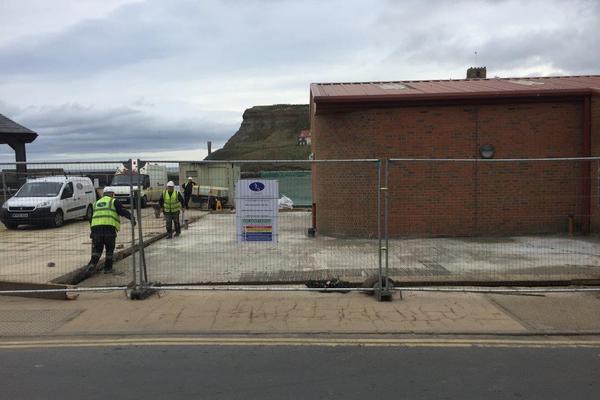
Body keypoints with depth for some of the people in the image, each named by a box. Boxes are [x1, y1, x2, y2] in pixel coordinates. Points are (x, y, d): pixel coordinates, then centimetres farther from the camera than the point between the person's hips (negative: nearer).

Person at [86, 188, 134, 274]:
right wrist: (131, 217, -18)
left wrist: (92, 230, 36)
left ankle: (92, 264, -8)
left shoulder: (96, 203, 27)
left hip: (96, 228, 4)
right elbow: (122, 211, -7)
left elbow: (90, 218, 28)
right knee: (109, 249, 11)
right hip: (109, 228, -4)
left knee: (97, 249, 12)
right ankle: (107, 268, 15)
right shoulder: (114, 202, 11)